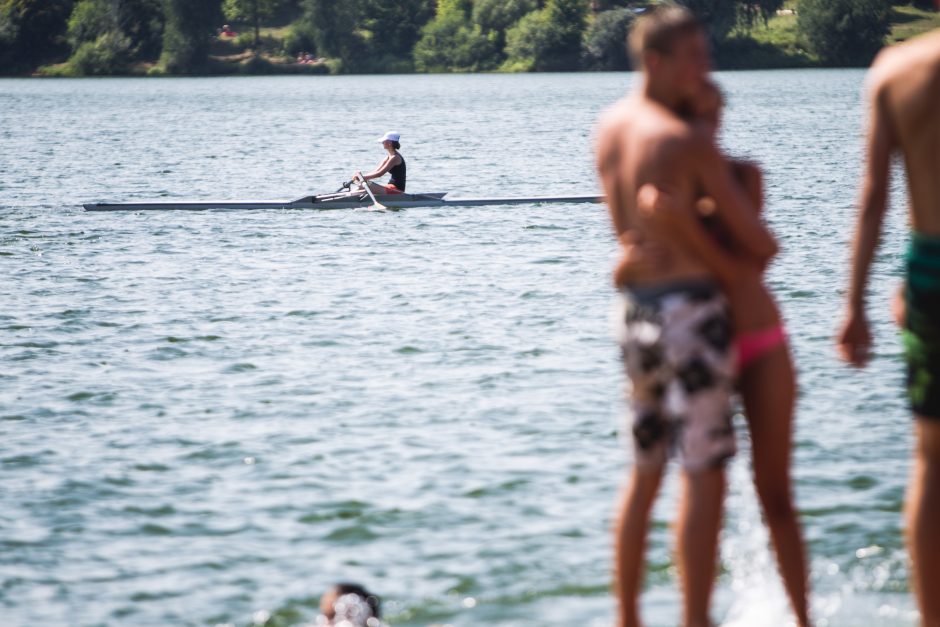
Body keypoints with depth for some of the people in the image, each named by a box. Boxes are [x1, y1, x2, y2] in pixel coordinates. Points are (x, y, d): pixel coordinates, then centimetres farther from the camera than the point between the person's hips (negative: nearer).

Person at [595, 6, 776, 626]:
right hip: (693, 311, -8)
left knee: (645, 471, 17)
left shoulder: (608, 126, 8)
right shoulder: (689, 141, -15)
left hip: (637, 311, 8)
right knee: (705, 477, -5)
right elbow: (757, 241, -9)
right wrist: (762, 249, 14)